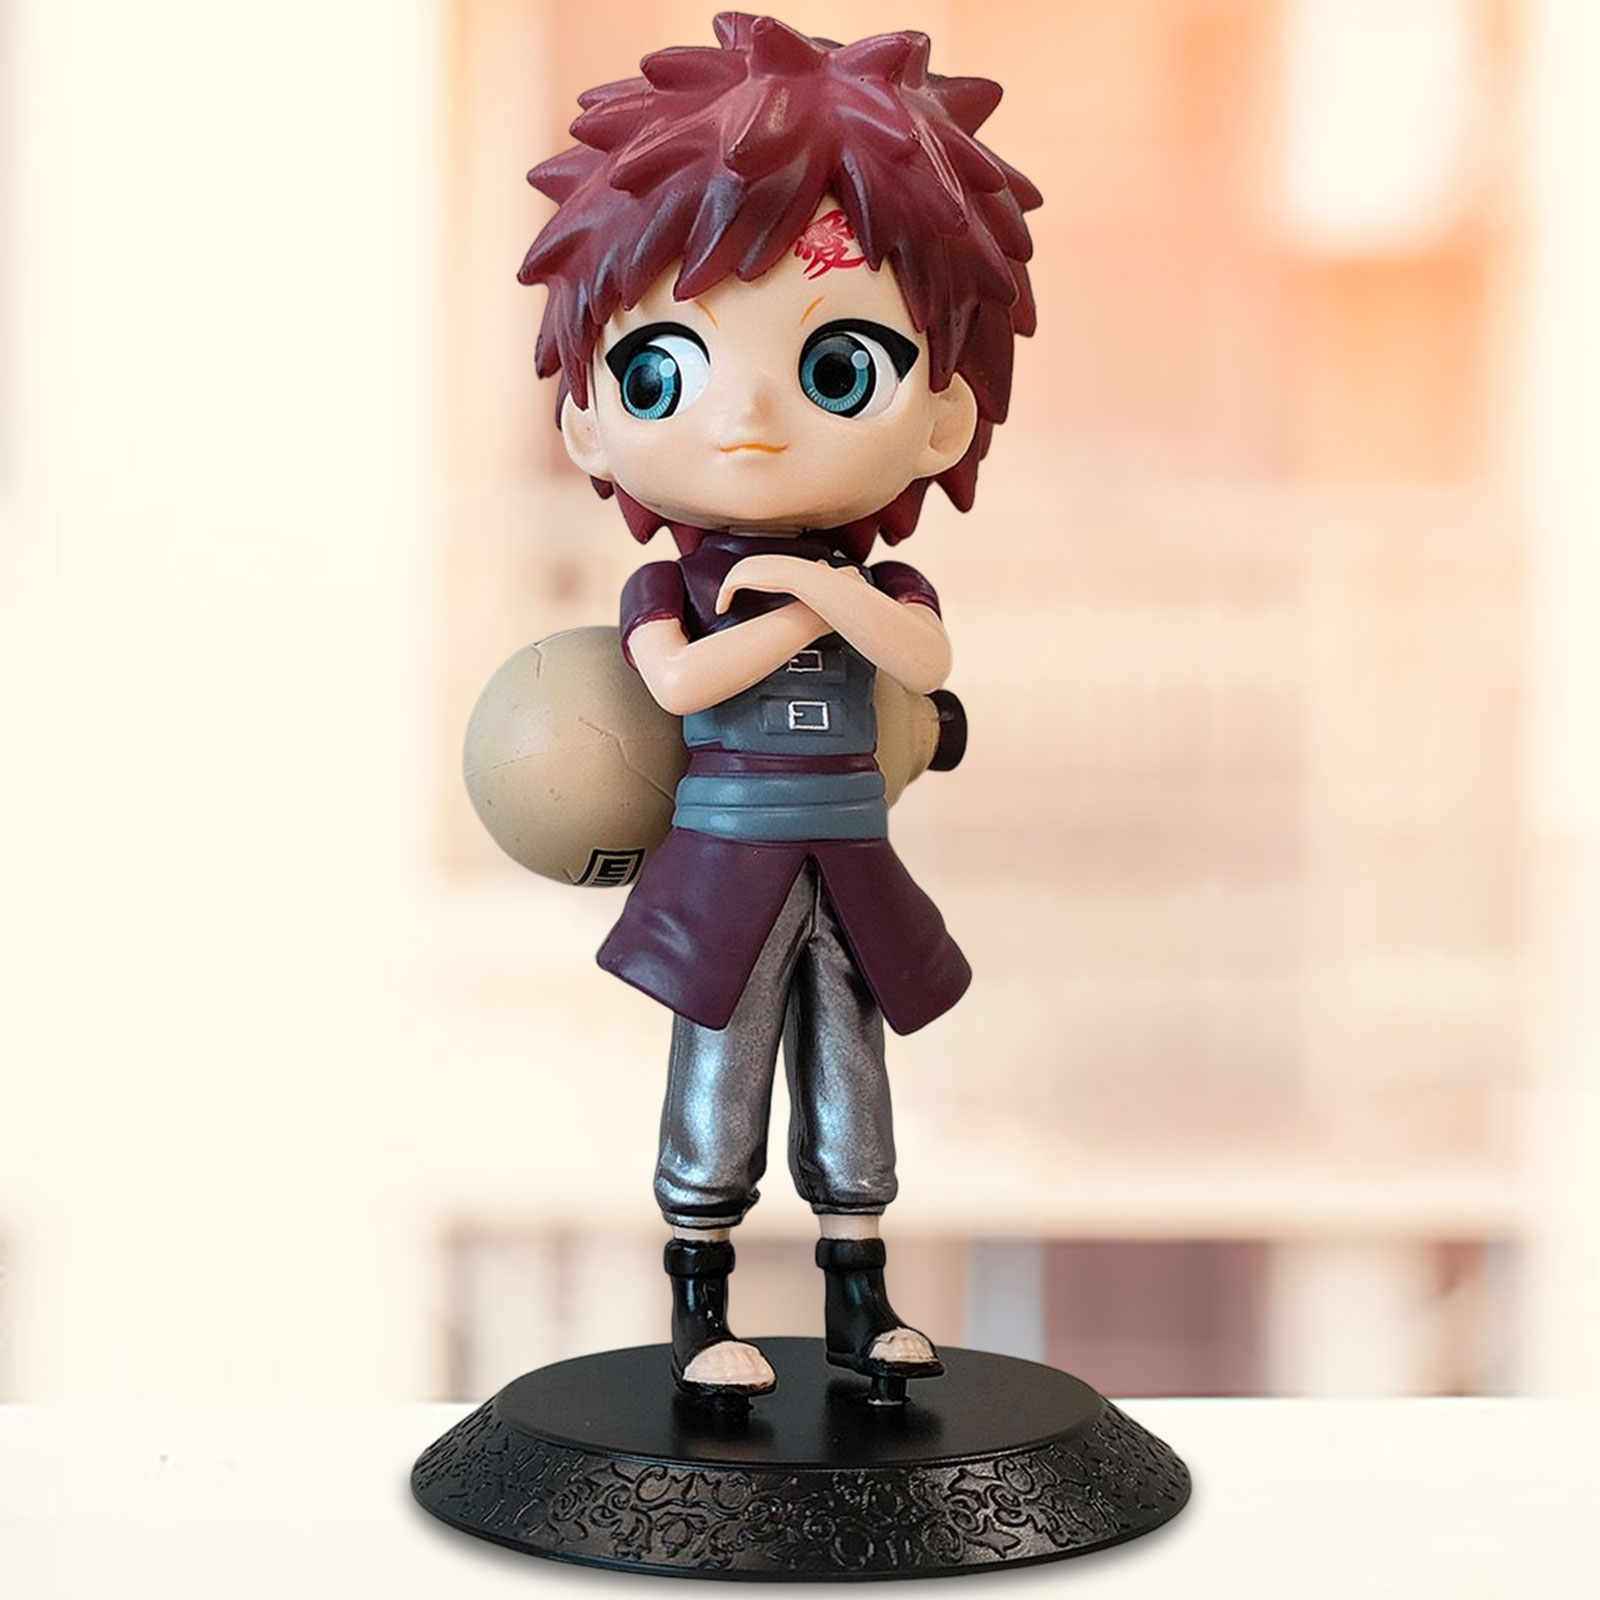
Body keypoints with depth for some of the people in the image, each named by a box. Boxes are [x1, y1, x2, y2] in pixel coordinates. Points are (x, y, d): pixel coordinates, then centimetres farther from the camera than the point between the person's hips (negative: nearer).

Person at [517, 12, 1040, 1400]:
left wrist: (826, 580, -25)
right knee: (718, 1084, 3)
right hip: (723, 874, -3)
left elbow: (928, 662, -16)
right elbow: (675, 681, -22)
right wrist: (810, 614, -17)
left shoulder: (883, 585, 2)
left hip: (846, 875, 3)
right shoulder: (668, 586, -5)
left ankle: (861, 1304, 22)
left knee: (848, 1082, 11)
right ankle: (701, 1313, 13)